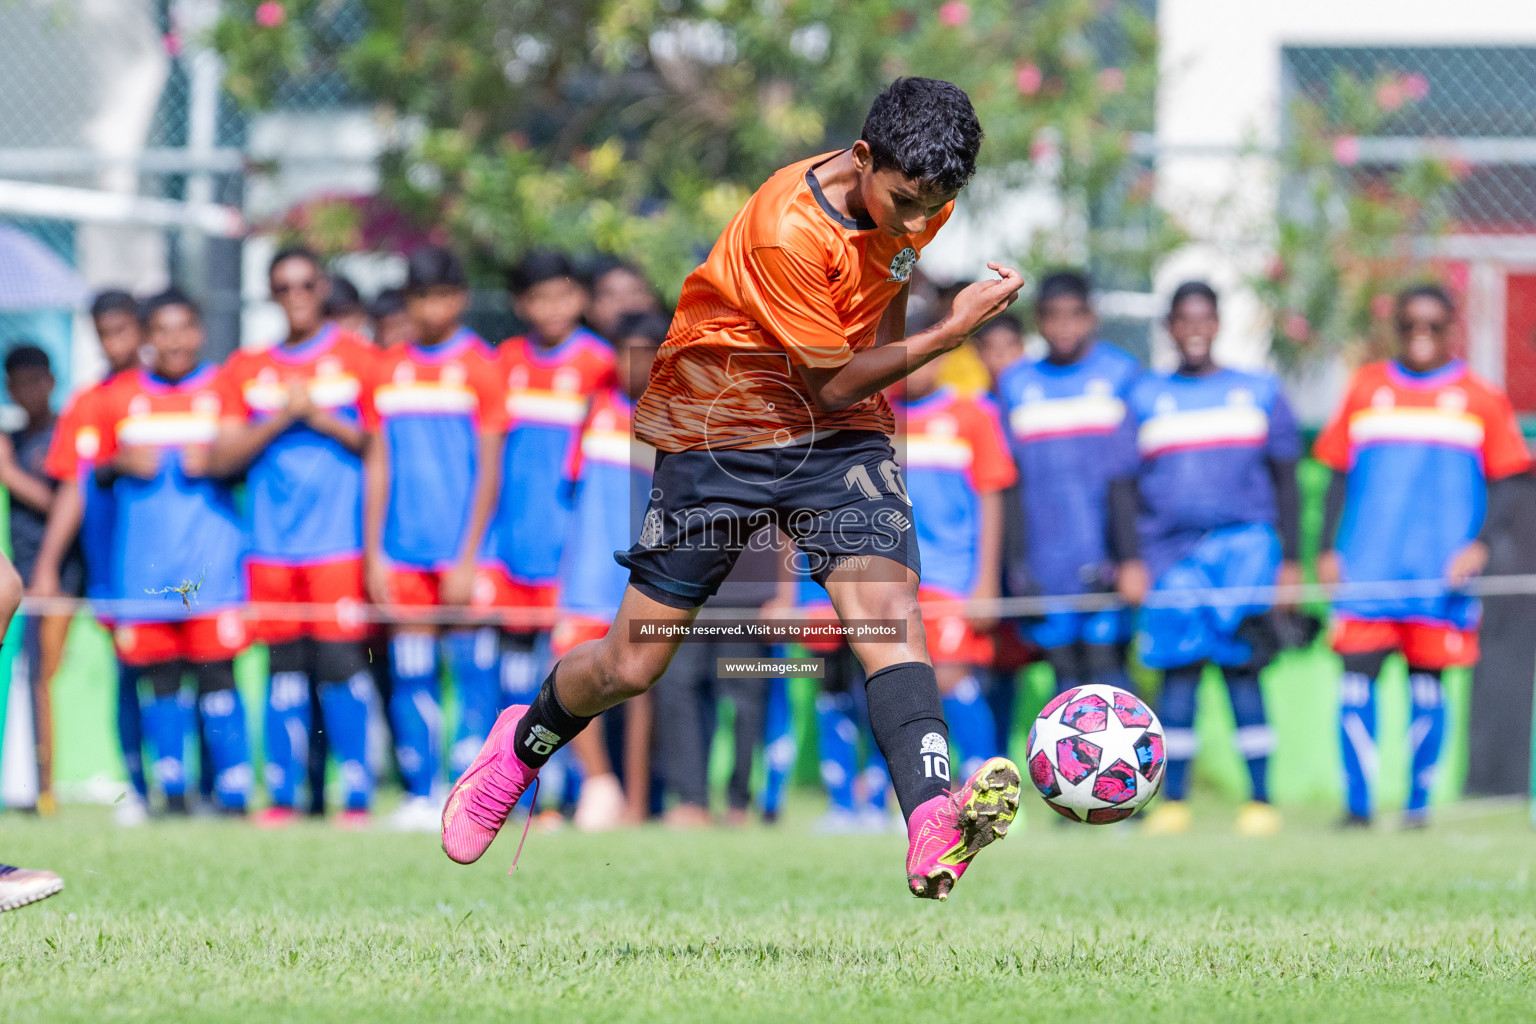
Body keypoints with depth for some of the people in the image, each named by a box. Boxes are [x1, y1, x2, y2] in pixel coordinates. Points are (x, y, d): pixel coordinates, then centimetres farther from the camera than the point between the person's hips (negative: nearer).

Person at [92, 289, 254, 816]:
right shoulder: (117, 397, 10)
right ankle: (171, 788, 10)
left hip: (212, 559, -2)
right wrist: (122, 464, -4)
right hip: (143, 566, 2)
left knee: (216, 673, -7)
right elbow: (98, 472, 17)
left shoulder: (224, 390, 5)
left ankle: (234, 791, -3)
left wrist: (214, 464, -11)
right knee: (160, 678, 2)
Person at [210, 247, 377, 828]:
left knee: (340, 663, -10)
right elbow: (223, 458, 5)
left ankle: (356, 795, -6)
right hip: (271, 543, 3)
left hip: (339, 538, -3)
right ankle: (282, 795, 9)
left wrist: (323, 420, -9)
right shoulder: (247, 370, 13)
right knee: (284, 666, 4)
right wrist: (280, 419, -7)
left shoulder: (357, 357, 5)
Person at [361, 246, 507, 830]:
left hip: (461, 550, -4)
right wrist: (372, 554, 6)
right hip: (403, 551, 4)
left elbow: (489, 472, -3)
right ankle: (419, 797, 7)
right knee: (410, 675, 3)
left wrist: (469, 559, -9)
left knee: (471, 670, -5)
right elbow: (377, 468, 13)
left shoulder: (480, 367, -1)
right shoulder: (387, 372, 10)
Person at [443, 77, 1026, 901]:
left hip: (841, 434, 4)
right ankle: (526, 741, 37)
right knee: (629, 669, 4)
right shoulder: (789, 227, -28)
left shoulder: (917, 199, -7)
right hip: (719, 428, -4)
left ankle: (933, 826, -41)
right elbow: (833, 382, -21)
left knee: (887, 605, -24)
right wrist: (953, 332, -25)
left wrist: (888, 357, 9)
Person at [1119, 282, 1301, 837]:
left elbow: (1284, 478, 14)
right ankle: (1172, 801, 3)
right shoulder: (1145, 397, 13)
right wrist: (1131, 558, 1)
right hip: (1170, 549, 1)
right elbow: (1124, 483, 11)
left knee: (1240, 667, -10)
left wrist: (1289, 558, 8)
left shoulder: (1259, 392, 12)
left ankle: (1260, 799, -8)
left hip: (1244, 538, -1)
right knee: (1178, 670, -3)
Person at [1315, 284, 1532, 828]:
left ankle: (1419, 802, 8)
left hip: (1441, 572, -1)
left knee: (1426, 678, 1)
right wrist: (1327, 549, 4)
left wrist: (1479, 544, -9)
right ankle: (1357, 802, -3)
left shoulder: (1481, 399, 6)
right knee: (1358, 674, -8)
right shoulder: (1365, 390, 11)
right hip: (1366, 566, 1)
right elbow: (1339, 476, 14)